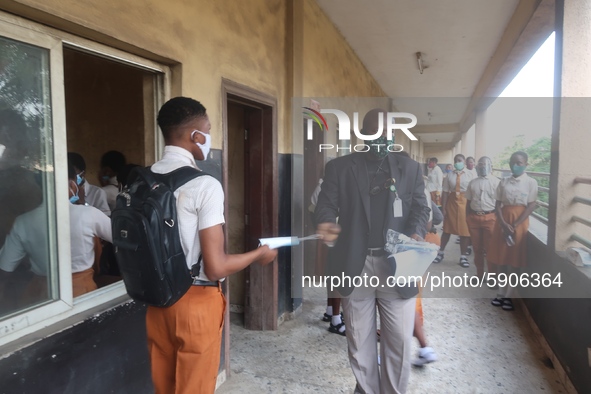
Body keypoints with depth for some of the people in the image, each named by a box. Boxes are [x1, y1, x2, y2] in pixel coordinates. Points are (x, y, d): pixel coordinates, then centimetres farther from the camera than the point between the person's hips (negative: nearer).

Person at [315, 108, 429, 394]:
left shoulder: (410, 168, 10)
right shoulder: (338, 167, 5)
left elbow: (420, 207, 7)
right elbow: (326, 203, -1)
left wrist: (415, 233, -14)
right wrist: (326, 222, -25)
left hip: (396, 265, 1)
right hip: (355, 265, 0)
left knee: (400, 341, 10)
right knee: (359, 342, 13)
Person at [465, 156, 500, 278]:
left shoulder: (496, 182, -1)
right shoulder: (473, 182, 12)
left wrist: (499, 219, -9)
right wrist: (467, 218, 9)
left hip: (490, 217, -4)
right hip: (474, 217, 4)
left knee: (490, 248, 1)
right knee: (477, 248, 12)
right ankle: (479, 274, 25)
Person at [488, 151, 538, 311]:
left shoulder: (531, 182, -3)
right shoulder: (503, 182, 5)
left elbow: (531, 206, -8)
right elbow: (498, 205, 2)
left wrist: (514, 225, -14)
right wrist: (504, 224, -12)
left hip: (520, 223, -3)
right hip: (503, 222, 3)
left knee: (515, 261, 3)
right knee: (502, 259, 8)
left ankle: (508, 295, 13)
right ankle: (501, 293, 18)